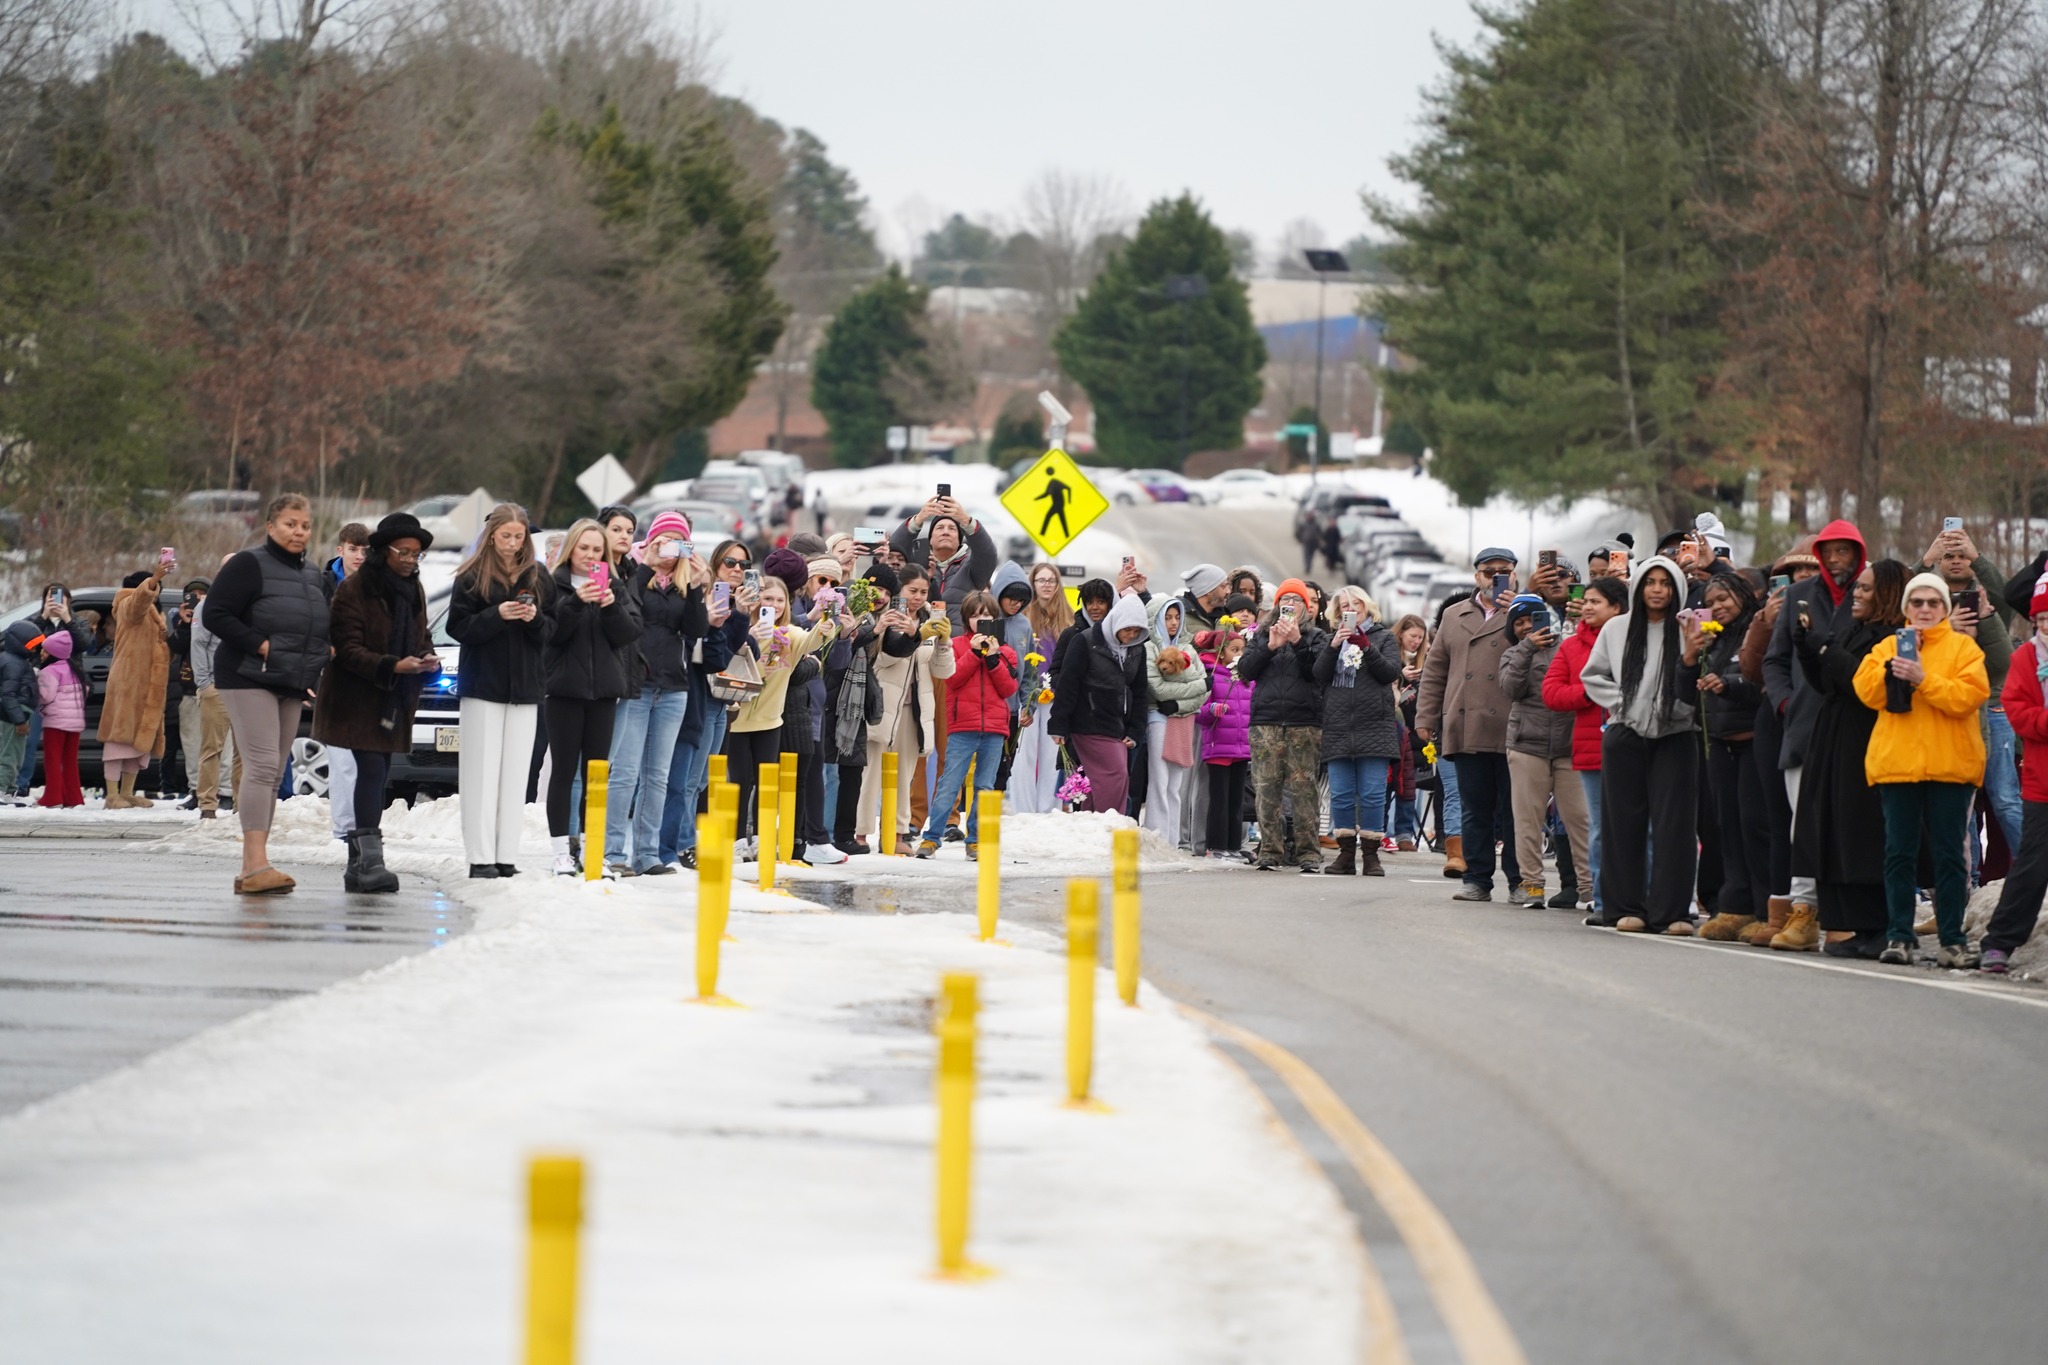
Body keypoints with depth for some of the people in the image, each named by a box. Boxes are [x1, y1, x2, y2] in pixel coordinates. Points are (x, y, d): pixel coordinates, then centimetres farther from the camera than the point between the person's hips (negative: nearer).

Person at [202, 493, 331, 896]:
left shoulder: (313, 575, 16)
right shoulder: (249, 565, -7)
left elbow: (323, 630, 27)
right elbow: (215, 614, -13)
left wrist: (316, 670, 8)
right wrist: (260, 646, -18)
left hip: (292, 685, 8)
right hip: (248, 679, -8)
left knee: (274, 774, 5)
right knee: (261, 766, -17)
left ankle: (252, 870, 7)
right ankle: (256, 865, -23)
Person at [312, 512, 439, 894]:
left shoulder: (414, 591, 13)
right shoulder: (354, 589, -11)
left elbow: (421, 636, 20)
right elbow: (348, 648, -16)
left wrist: (426, 659, -4)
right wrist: (393, 667, -28)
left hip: (395, 701, 7)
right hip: (359, 700, -7)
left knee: (377, 775, 7)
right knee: (372, 771, -17)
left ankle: (357, 864, 12)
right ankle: (369, 860, -23)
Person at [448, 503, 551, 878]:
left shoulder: (538, 577, 9)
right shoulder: (471, 576, 0)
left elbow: (553, 629, 10)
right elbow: (458, 626, -5)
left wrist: (535, 619, -11)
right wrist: (497, 615, -19)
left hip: (525, 686, 3)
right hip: (483, 684, -3)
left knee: (515, 773, 1)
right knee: (482, 771, -5)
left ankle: (507, 856, 3)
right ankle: (481, 856, -5)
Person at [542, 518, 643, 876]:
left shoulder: (614, 588, 11)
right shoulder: (555, 585, 0)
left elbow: (631, 633, 2)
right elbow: (550, 632, -11)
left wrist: (612, 606, -15)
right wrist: (576, 602, -24)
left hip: (604, 689, 3)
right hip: (565, 688, -3)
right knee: (564, 770, -2)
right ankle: (561, 853, 0)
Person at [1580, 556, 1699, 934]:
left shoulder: (1687, 631, -1)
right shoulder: (1617, 631, 8)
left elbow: (1696, 689, -4)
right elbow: (1592, 675, 16)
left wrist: (1691, 661, -23)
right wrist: (1619, 702, 2)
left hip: (1674, 737, -3)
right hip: (1626, 737, 3)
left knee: (1674, 823, -6)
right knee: (1625, 822, 4)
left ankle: (1672, 911, -4)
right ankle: (1628, 907, 11)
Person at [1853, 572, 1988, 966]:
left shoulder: (1963, 647, 6)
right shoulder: (1888, 646, 14)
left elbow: (1969, 695, -9)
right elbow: (1867, 691, 1)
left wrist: (1923, 679, -18)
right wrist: (1895, 666, -12)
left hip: (1949, 766, -2)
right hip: (1896, 763, 2)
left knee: (1949, 853, 0)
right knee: (1899, 853, 2)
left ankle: (1953, 939, 2)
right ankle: (1899, 937, 6)